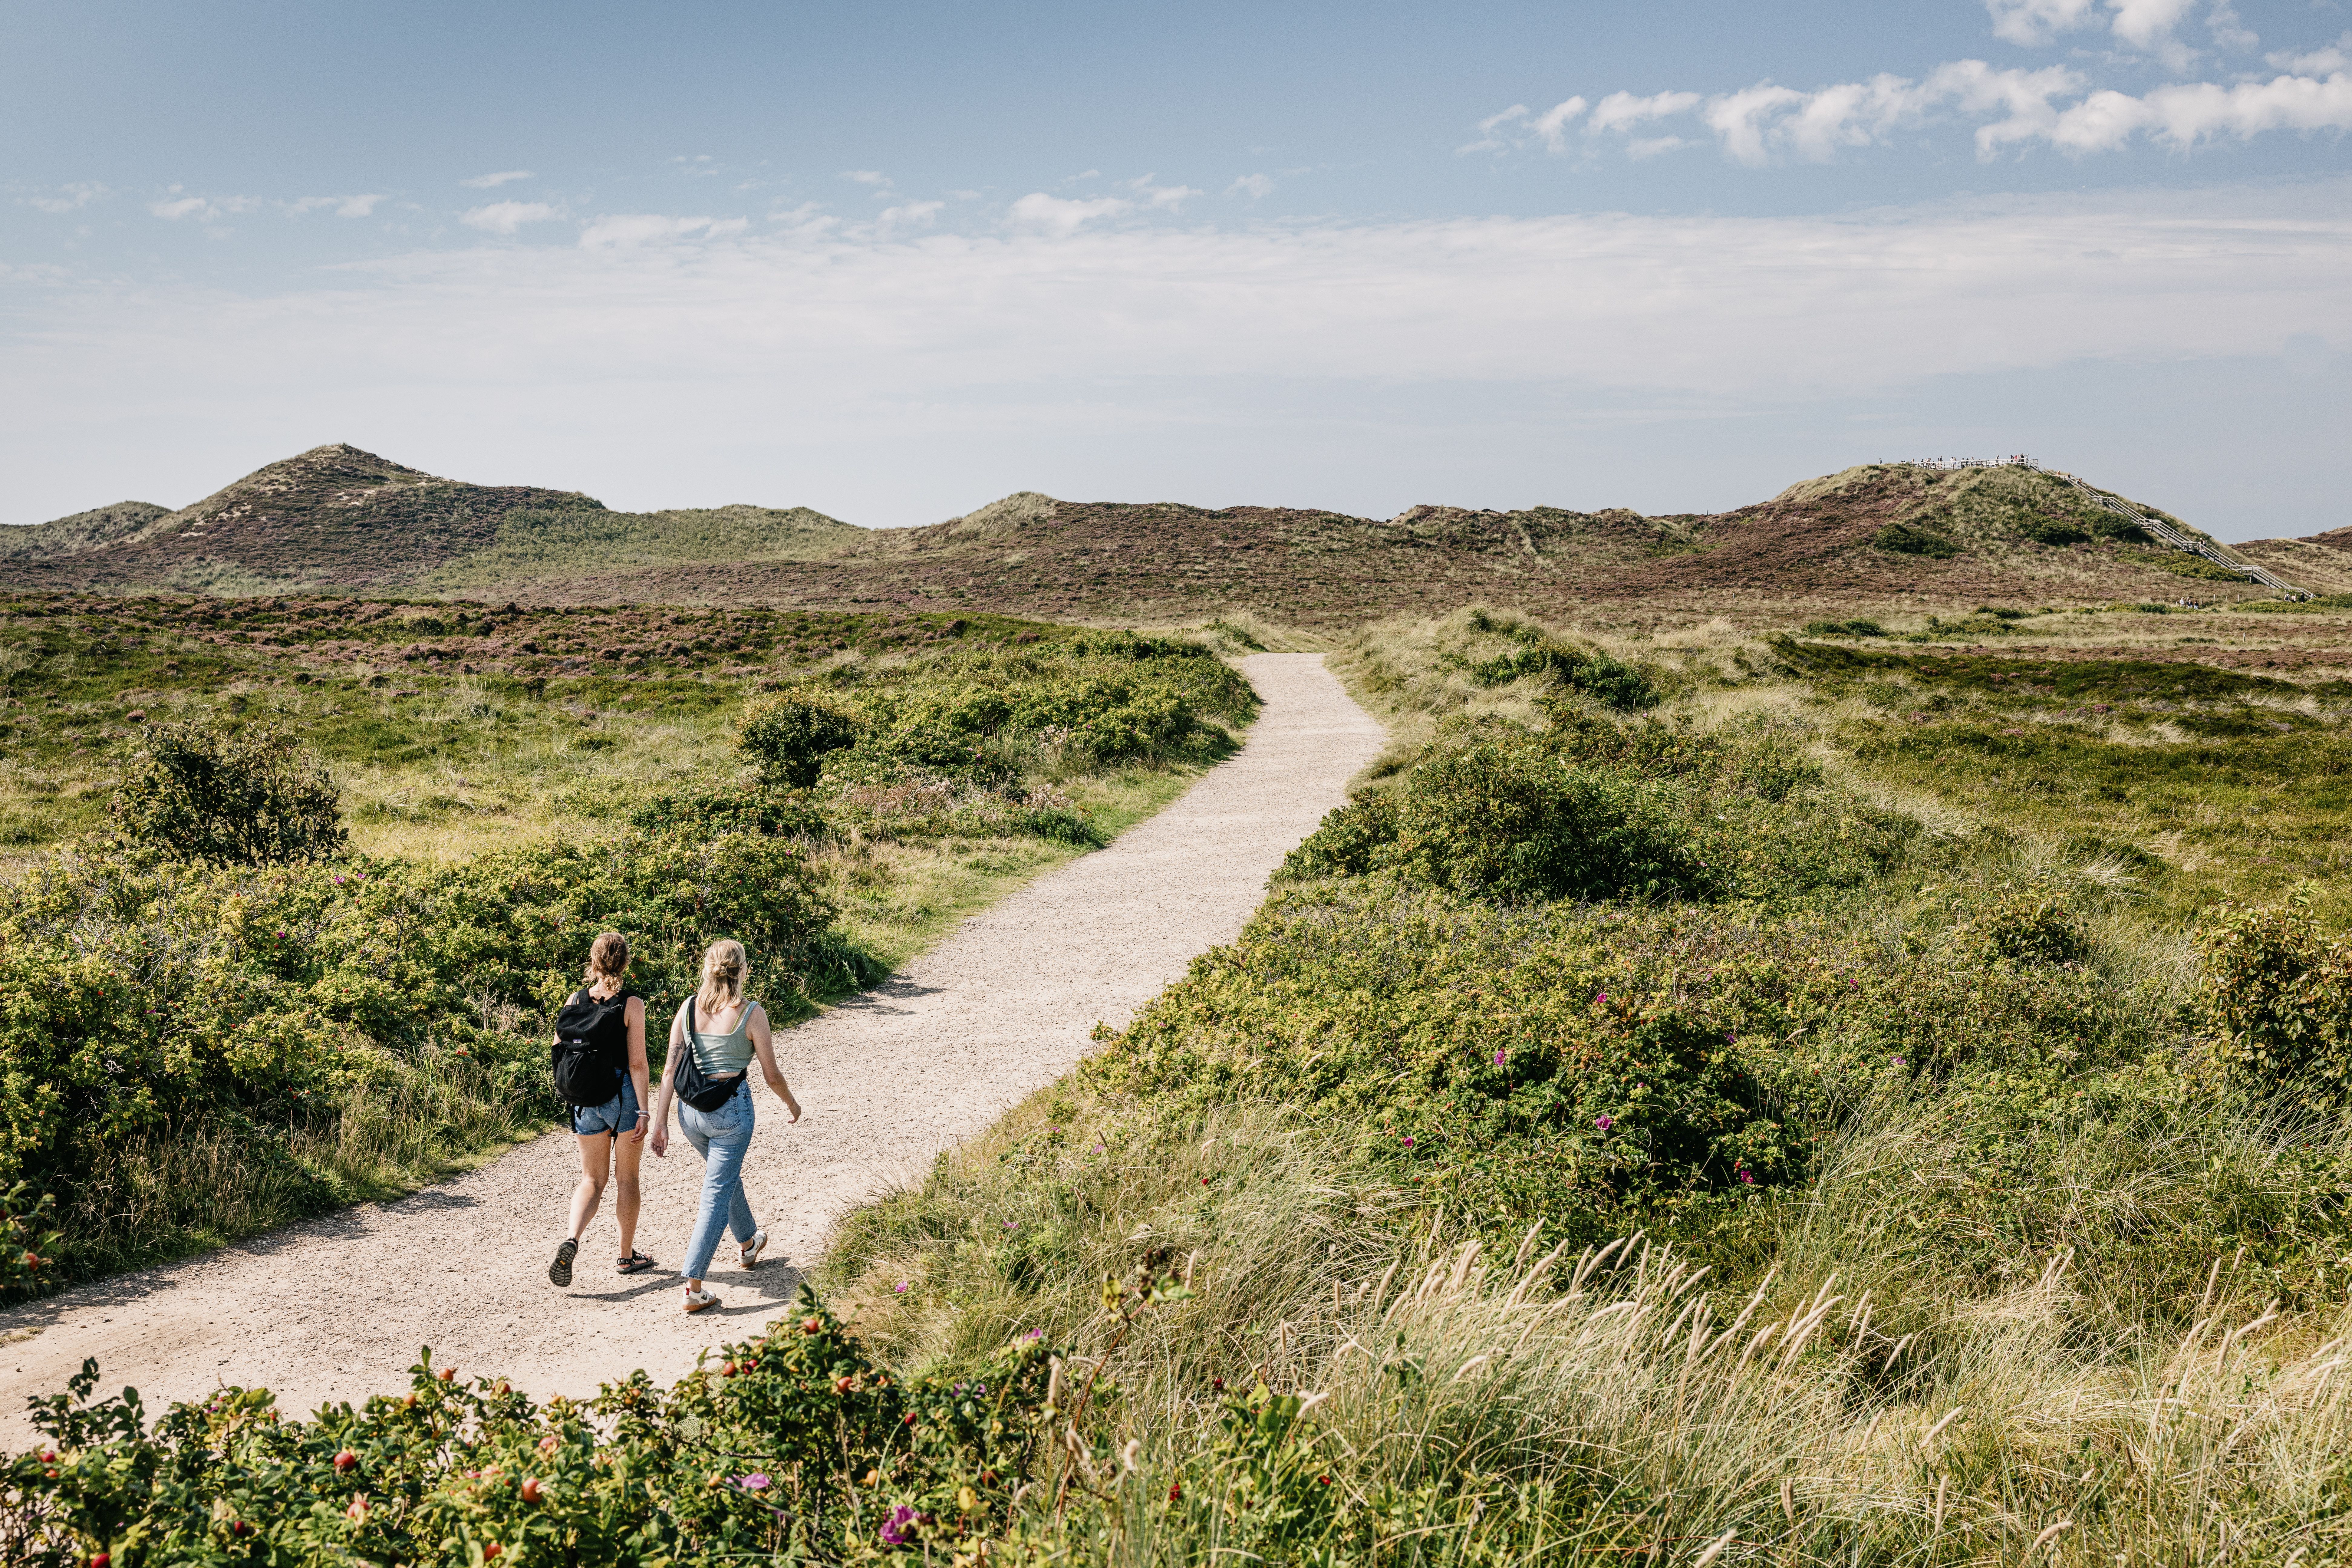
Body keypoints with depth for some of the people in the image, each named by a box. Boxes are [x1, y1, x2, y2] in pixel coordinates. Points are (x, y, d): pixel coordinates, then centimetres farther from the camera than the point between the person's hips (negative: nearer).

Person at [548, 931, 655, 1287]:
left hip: (586, 1098, 3)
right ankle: (628, 1255, 22)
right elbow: (637, 1063, -13)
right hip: (624, 1096, -3)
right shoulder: (631, 1004, -12)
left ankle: (571, 1241, -12)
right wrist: (643, 1111, -10)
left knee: (593, 1180, 12)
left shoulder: (575, 1001, 0)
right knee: (627, 1178, 13)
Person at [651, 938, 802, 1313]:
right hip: (731, 1111, -5)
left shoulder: (688, 1008, -1)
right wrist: (791, 1104, 14)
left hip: (690, 1111, 5)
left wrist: (660, 1122, 2)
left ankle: (748, 1243, 50)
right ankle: (693, 1287, -6)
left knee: (726, 1174, 29)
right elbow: (772, 1076, -5)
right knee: (716, 1194, 1)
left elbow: (670, 1070, -2)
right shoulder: (752, 1014, -11)